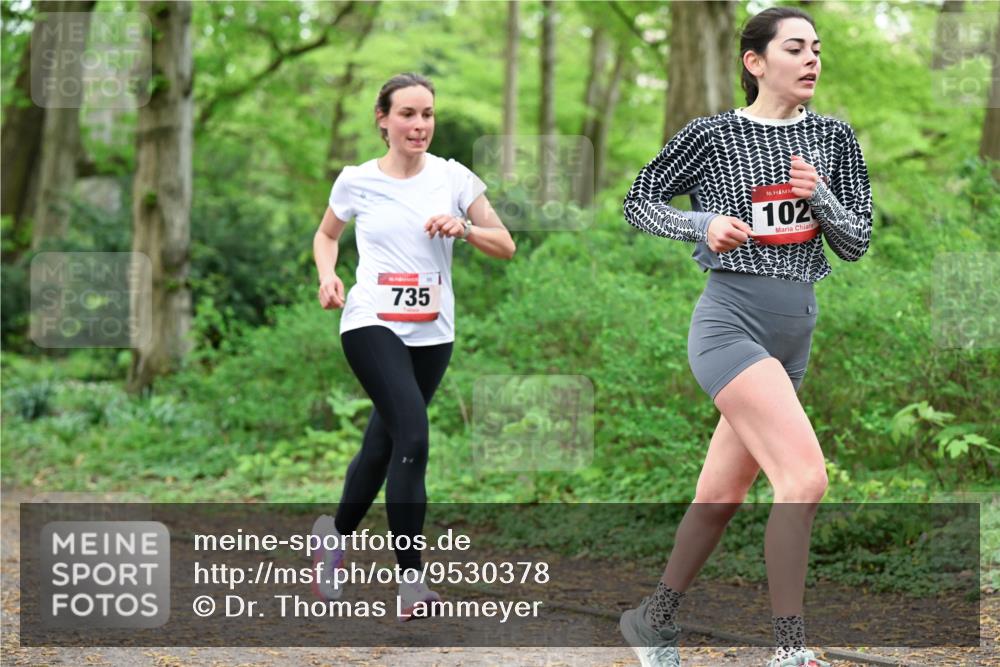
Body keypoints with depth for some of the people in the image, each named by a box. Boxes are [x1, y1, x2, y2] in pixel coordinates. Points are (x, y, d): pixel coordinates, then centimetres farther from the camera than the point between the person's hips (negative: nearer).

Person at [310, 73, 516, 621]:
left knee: (383, 443, 13)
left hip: (432, 332, 3)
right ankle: (410, 580, -17)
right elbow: (326, 234, 19)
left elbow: (505, 247, 4)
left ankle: (336, 533, 40)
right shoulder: (356, 181, 1)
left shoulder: (453, 178, 2)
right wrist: (327, 275, -1)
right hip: (372, 324, -3)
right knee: (413, 438, -20)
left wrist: (464, 229, -15)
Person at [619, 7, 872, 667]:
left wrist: (819, 196, -10)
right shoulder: (714, 135, -4)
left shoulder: (833, 137, 9)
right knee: (805, 476, -21)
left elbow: (857, 243, 9)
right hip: (732, 322, -6)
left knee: (721, 496, 12)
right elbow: (640, 199, 6)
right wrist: (705, 225, -12)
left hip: (795, 334, 6)